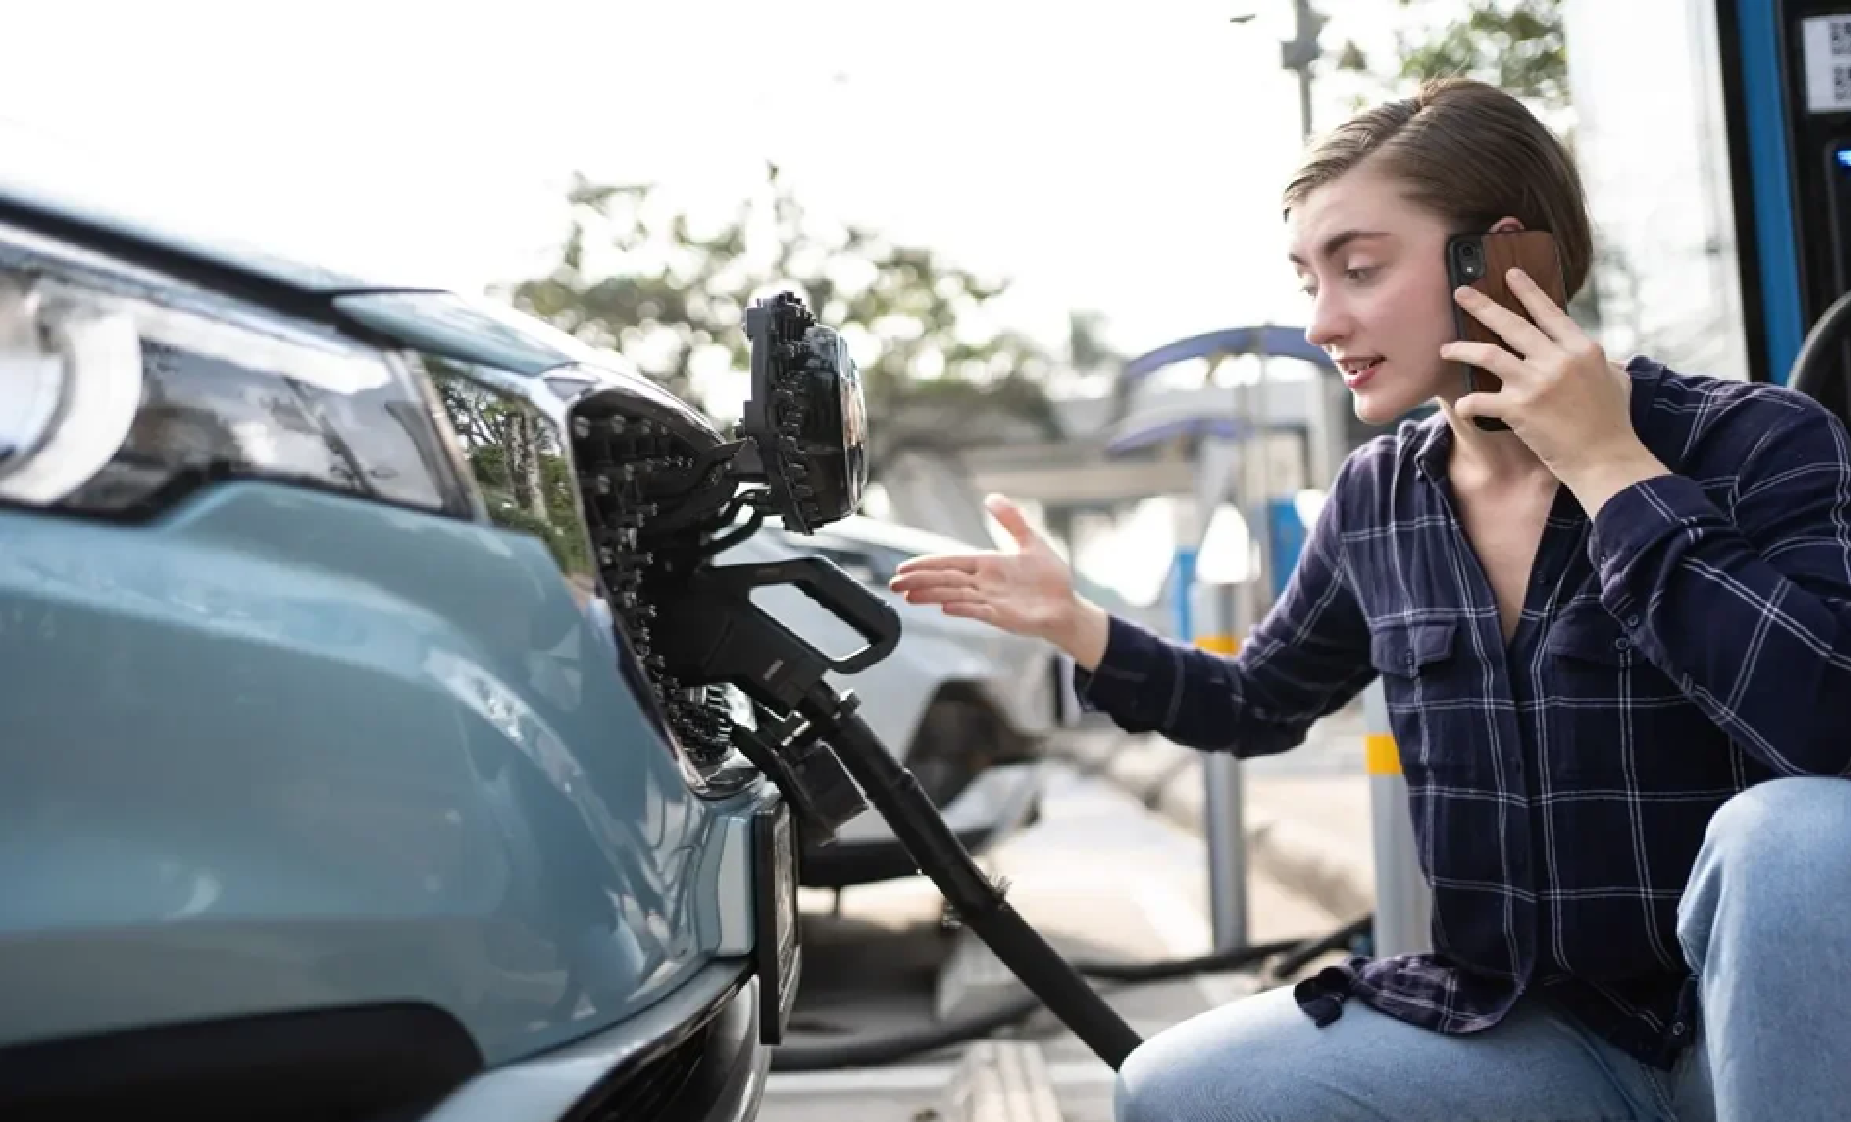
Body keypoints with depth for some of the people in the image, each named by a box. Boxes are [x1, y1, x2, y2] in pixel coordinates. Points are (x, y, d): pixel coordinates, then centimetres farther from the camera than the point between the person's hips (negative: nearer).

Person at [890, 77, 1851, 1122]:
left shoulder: (1757, 443, -14)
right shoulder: (1377, 498, 1)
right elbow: (1258, 704, 16)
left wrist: (1613, 470, -25)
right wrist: (1078, 628, 0)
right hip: (1534, 1027, 5)